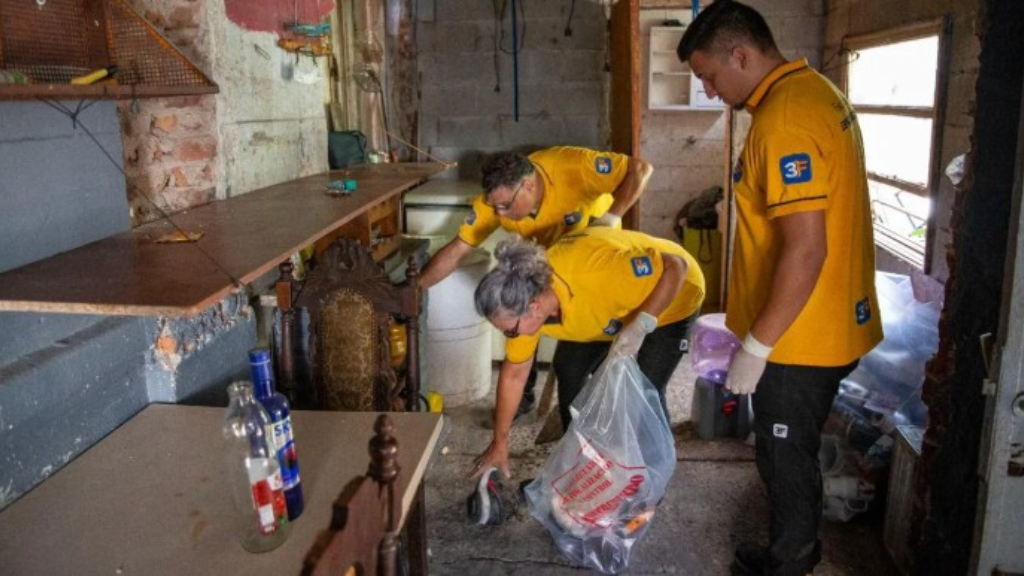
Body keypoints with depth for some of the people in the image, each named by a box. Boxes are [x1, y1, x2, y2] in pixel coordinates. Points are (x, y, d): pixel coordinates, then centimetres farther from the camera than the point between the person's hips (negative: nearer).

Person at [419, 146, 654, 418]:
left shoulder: (571, 166, -41)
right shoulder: (495, 200, -29)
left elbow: (640, 169, -37)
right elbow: (457, 250, -24)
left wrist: (612, 216, -47)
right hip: (551, 250, 3)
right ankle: (522, 395, 14)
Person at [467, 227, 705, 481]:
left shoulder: (595, 271, -43)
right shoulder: (524, 300, -20)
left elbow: (676, 266, -33)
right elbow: (514, 372, -7)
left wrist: (639, 327, -42)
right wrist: (499, 443, -1)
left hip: (670, 300, -6)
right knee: (568, 369, 1)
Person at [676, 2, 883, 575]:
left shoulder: (783, 120, -23)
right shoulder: (819, 91, 8)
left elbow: (805, 248, -28)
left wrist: (756, 345, -20)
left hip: (800, 336, -10)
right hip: (834, 322, 10)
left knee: (786, 459, 9)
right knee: (795, 452, 24)